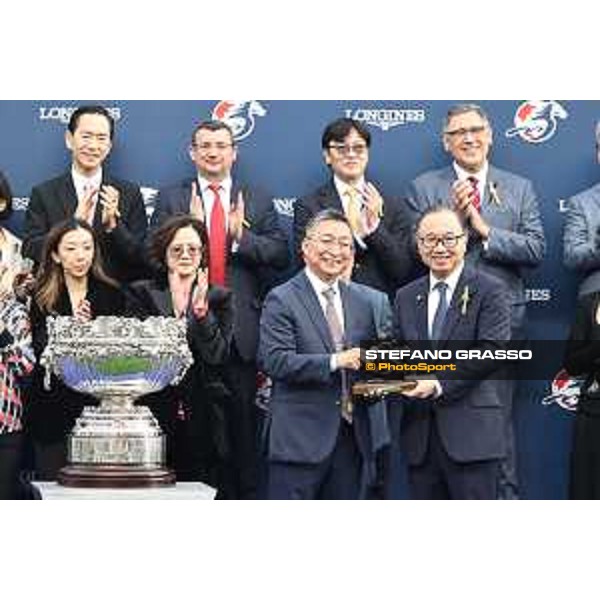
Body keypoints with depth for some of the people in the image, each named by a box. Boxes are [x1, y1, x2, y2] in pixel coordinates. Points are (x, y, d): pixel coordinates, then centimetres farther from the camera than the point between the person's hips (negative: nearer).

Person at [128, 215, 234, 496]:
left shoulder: (219, 298, 11)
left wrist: (201, 311, -12)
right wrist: (175, 308, -12)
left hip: (204, 420, 1)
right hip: (156, 417, 0)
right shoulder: (143, 294, 10)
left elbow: (219, 356, -1)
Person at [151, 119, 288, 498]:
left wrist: (241, 235, -13)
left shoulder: (258, 203, 11)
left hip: (242, 329, 1)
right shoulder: (171, 200, 8)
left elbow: (281, 256, 0)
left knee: (244, 420, 3)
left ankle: (247, 493, 10)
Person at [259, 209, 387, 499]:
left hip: (351, 439, 6)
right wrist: (334, 362, -23)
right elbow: (275, 360, -15)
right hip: (299, 438, -6)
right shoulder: (281, 300, -4)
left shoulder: (360, 304, 16)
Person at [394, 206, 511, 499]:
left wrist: (440, 383, -19)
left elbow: (492, 351, -12)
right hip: (420, 434, 5)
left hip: (471, 432, -5)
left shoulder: (490, 291, -1)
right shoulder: (406, 297, 16)